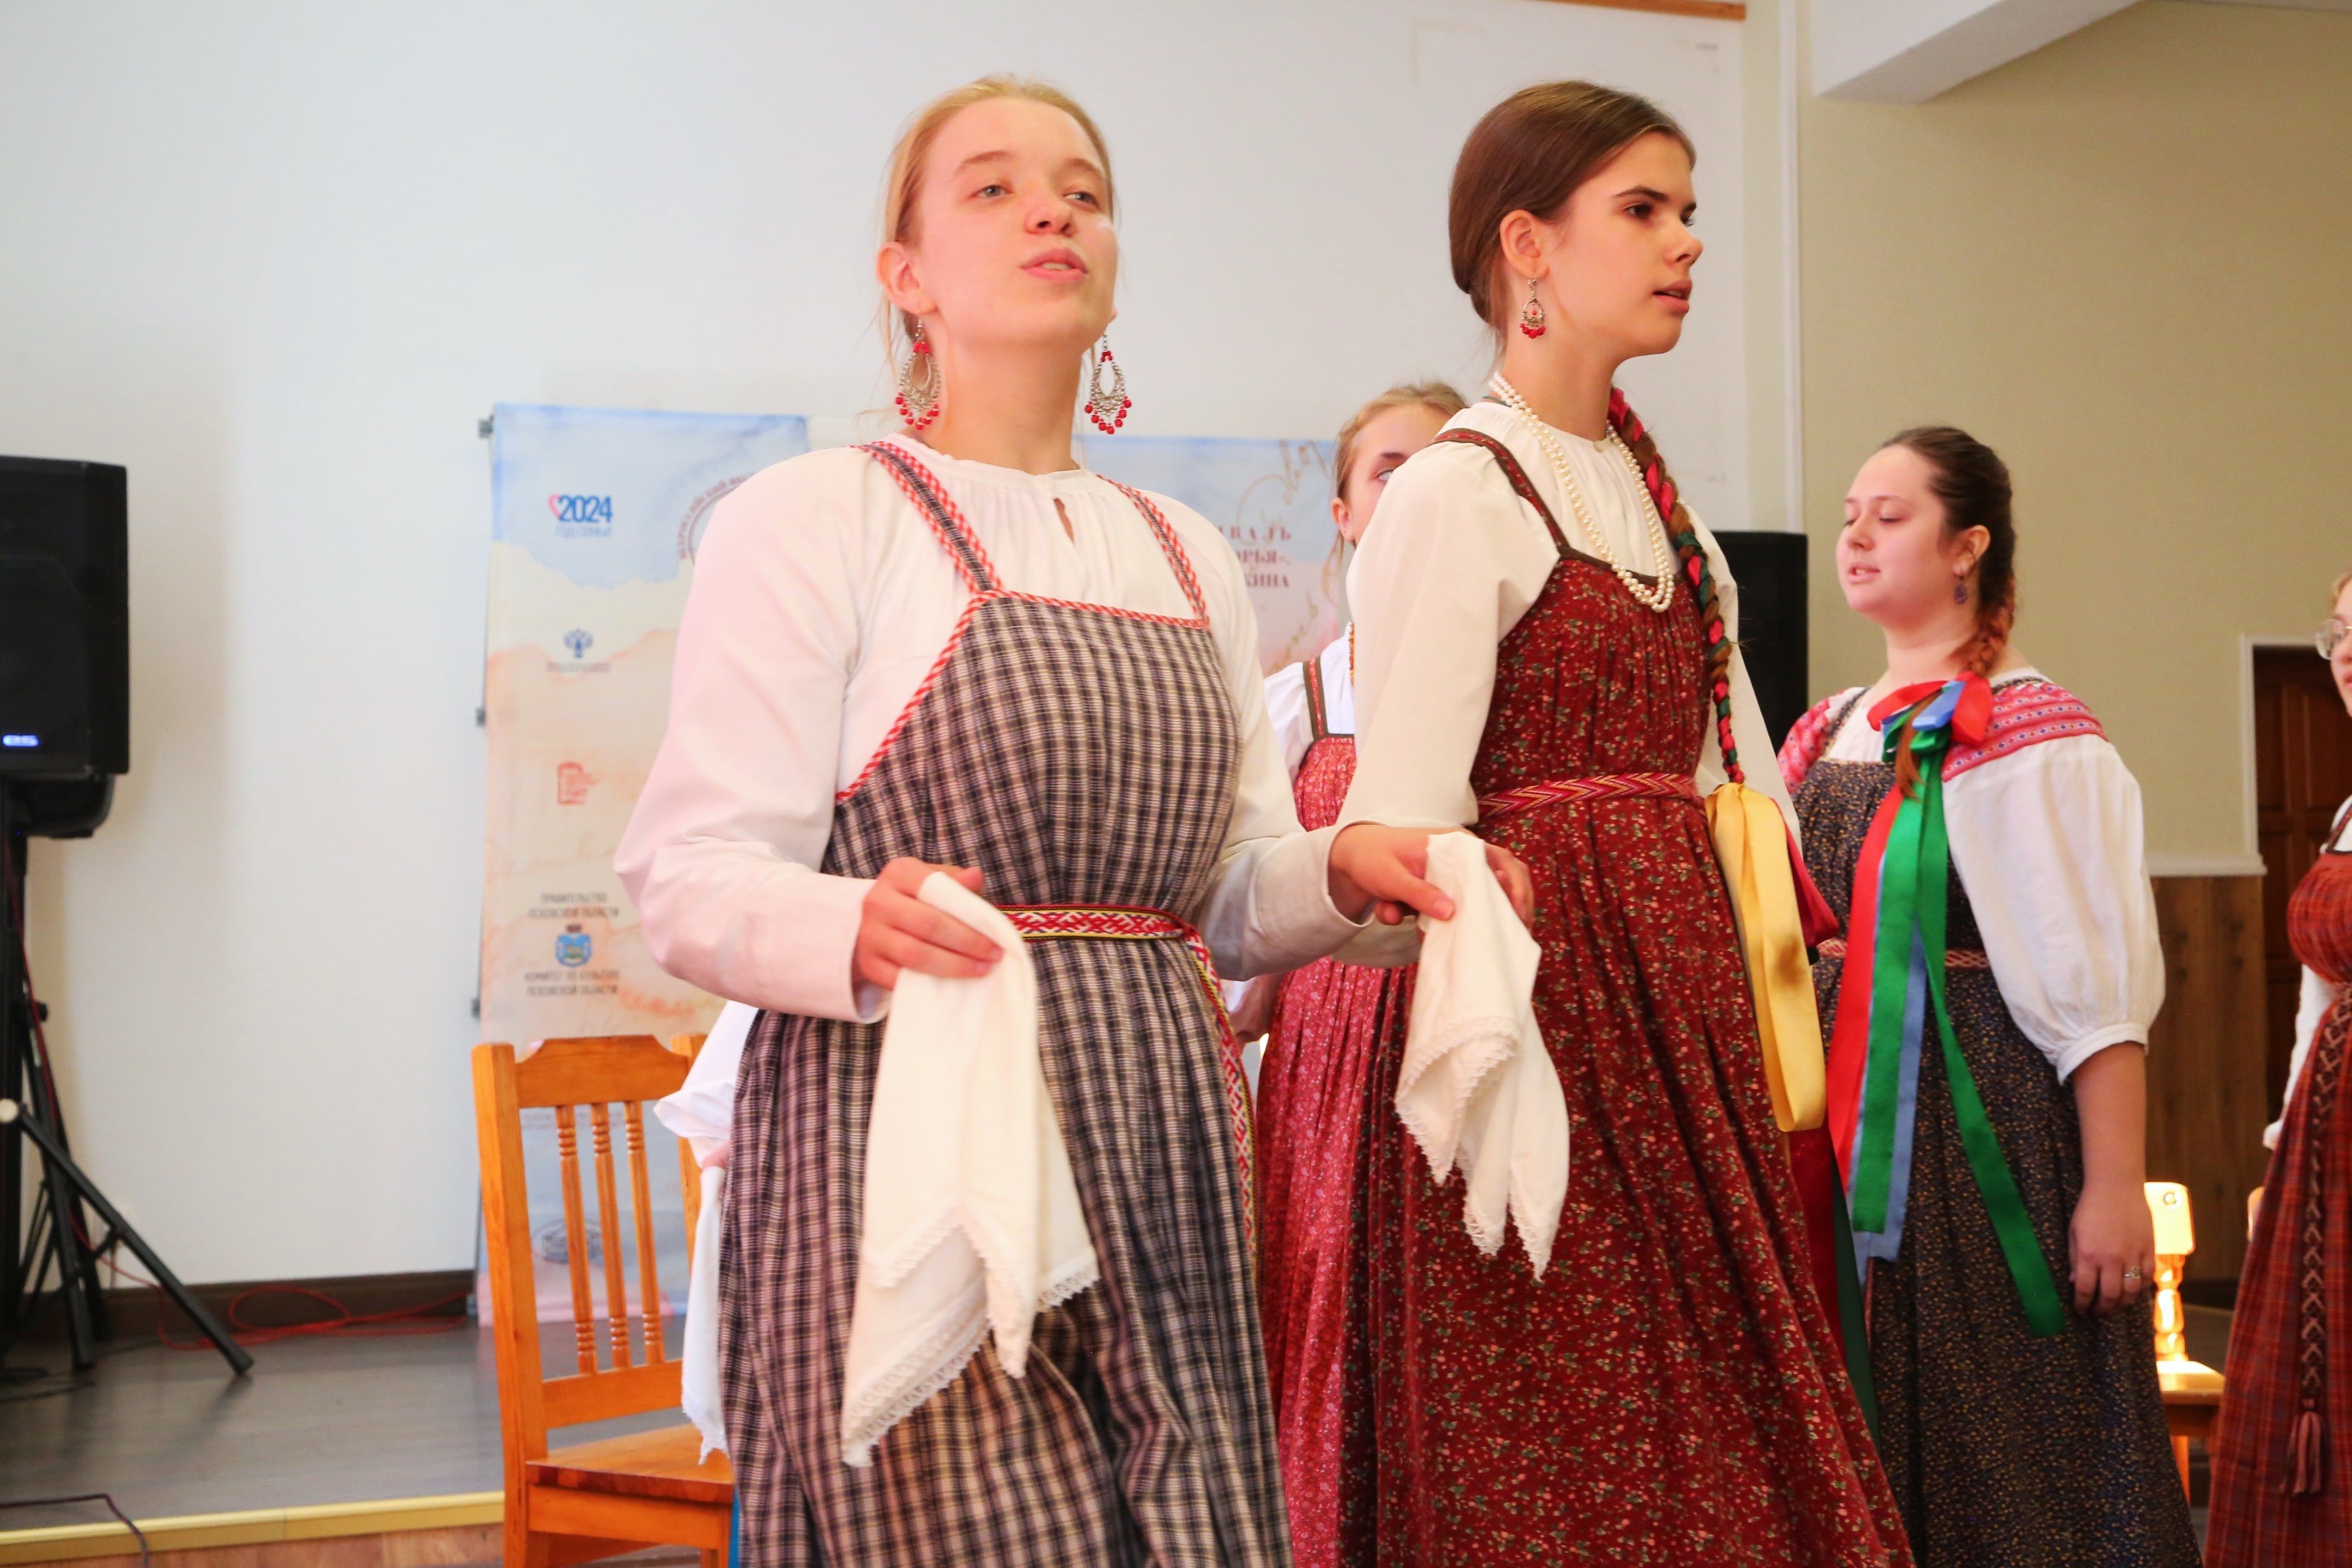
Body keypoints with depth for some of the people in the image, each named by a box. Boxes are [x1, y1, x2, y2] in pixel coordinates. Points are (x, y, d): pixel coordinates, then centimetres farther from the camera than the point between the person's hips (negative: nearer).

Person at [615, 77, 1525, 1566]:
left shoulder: (1190, 554, 17)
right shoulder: (814, 515, -1)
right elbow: (690, 878, -7)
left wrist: (1344, 877, -2)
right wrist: (862, 933, -27)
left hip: (1151, 1158, 6)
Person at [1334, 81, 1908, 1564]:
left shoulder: (1657, 492, 14)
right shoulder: (1457, 491, -9)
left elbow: (1736, 778, 16)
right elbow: (1403, 821, -15)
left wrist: (1771, 984, 9)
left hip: (1685, 987, 8)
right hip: (1544, 977, -7)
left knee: (1717, 1420, 11)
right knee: (1558, 1445, 0)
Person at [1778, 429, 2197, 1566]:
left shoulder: (2032, 736, -7)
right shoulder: (1824, 735, 13)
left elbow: (2098, 984, -13)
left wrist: (2116, 1189, -18)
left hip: (1983, 1111, -6)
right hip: (1839, 1115, 6)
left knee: (2003, 1445, 0)